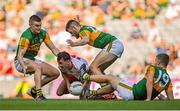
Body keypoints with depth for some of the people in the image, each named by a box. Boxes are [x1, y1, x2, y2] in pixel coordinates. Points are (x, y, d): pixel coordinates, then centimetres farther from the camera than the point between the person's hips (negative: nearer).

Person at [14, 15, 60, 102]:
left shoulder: (43, 34, -3)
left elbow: (53, 48, 5)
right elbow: (20, 55, -30)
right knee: (38, 67, -38)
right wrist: (24, 66, -48)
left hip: (32, 60, 8)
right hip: (21, 62, -8)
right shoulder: (26, 36, -24)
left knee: (56, 73, 1)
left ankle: (33, 91, 10)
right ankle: (39, 96, -45)